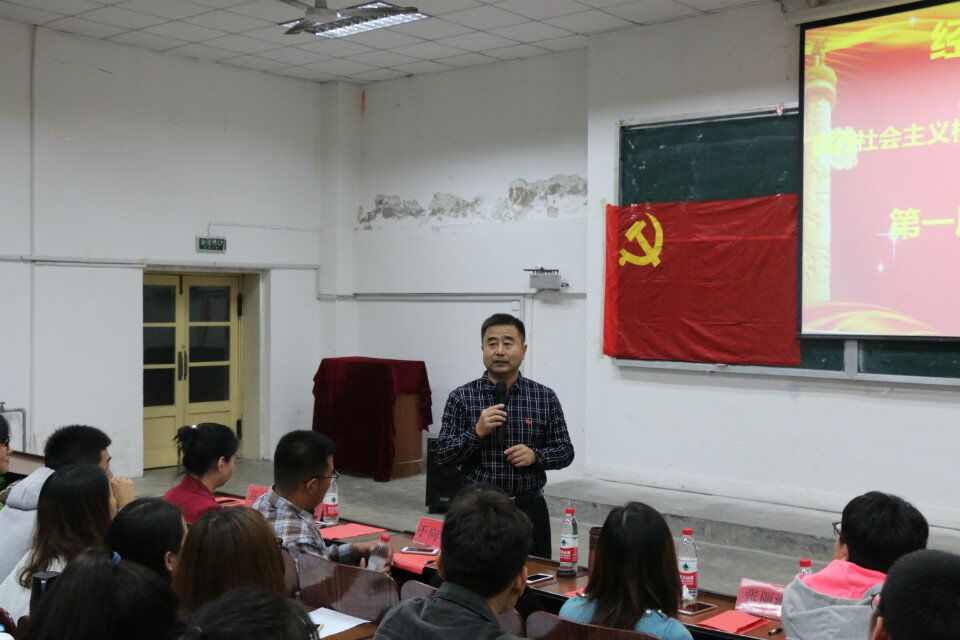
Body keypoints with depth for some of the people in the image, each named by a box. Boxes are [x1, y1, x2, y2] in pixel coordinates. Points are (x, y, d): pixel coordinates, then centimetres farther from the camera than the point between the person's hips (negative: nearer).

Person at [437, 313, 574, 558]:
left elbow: (565, 451, 6)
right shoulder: (461, 397, -1)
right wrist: (477, 432, -17)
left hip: (529, 508, 1)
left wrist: (535, 455, -13)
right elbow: (442, 455, -3)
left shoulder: (545, 397, 1)